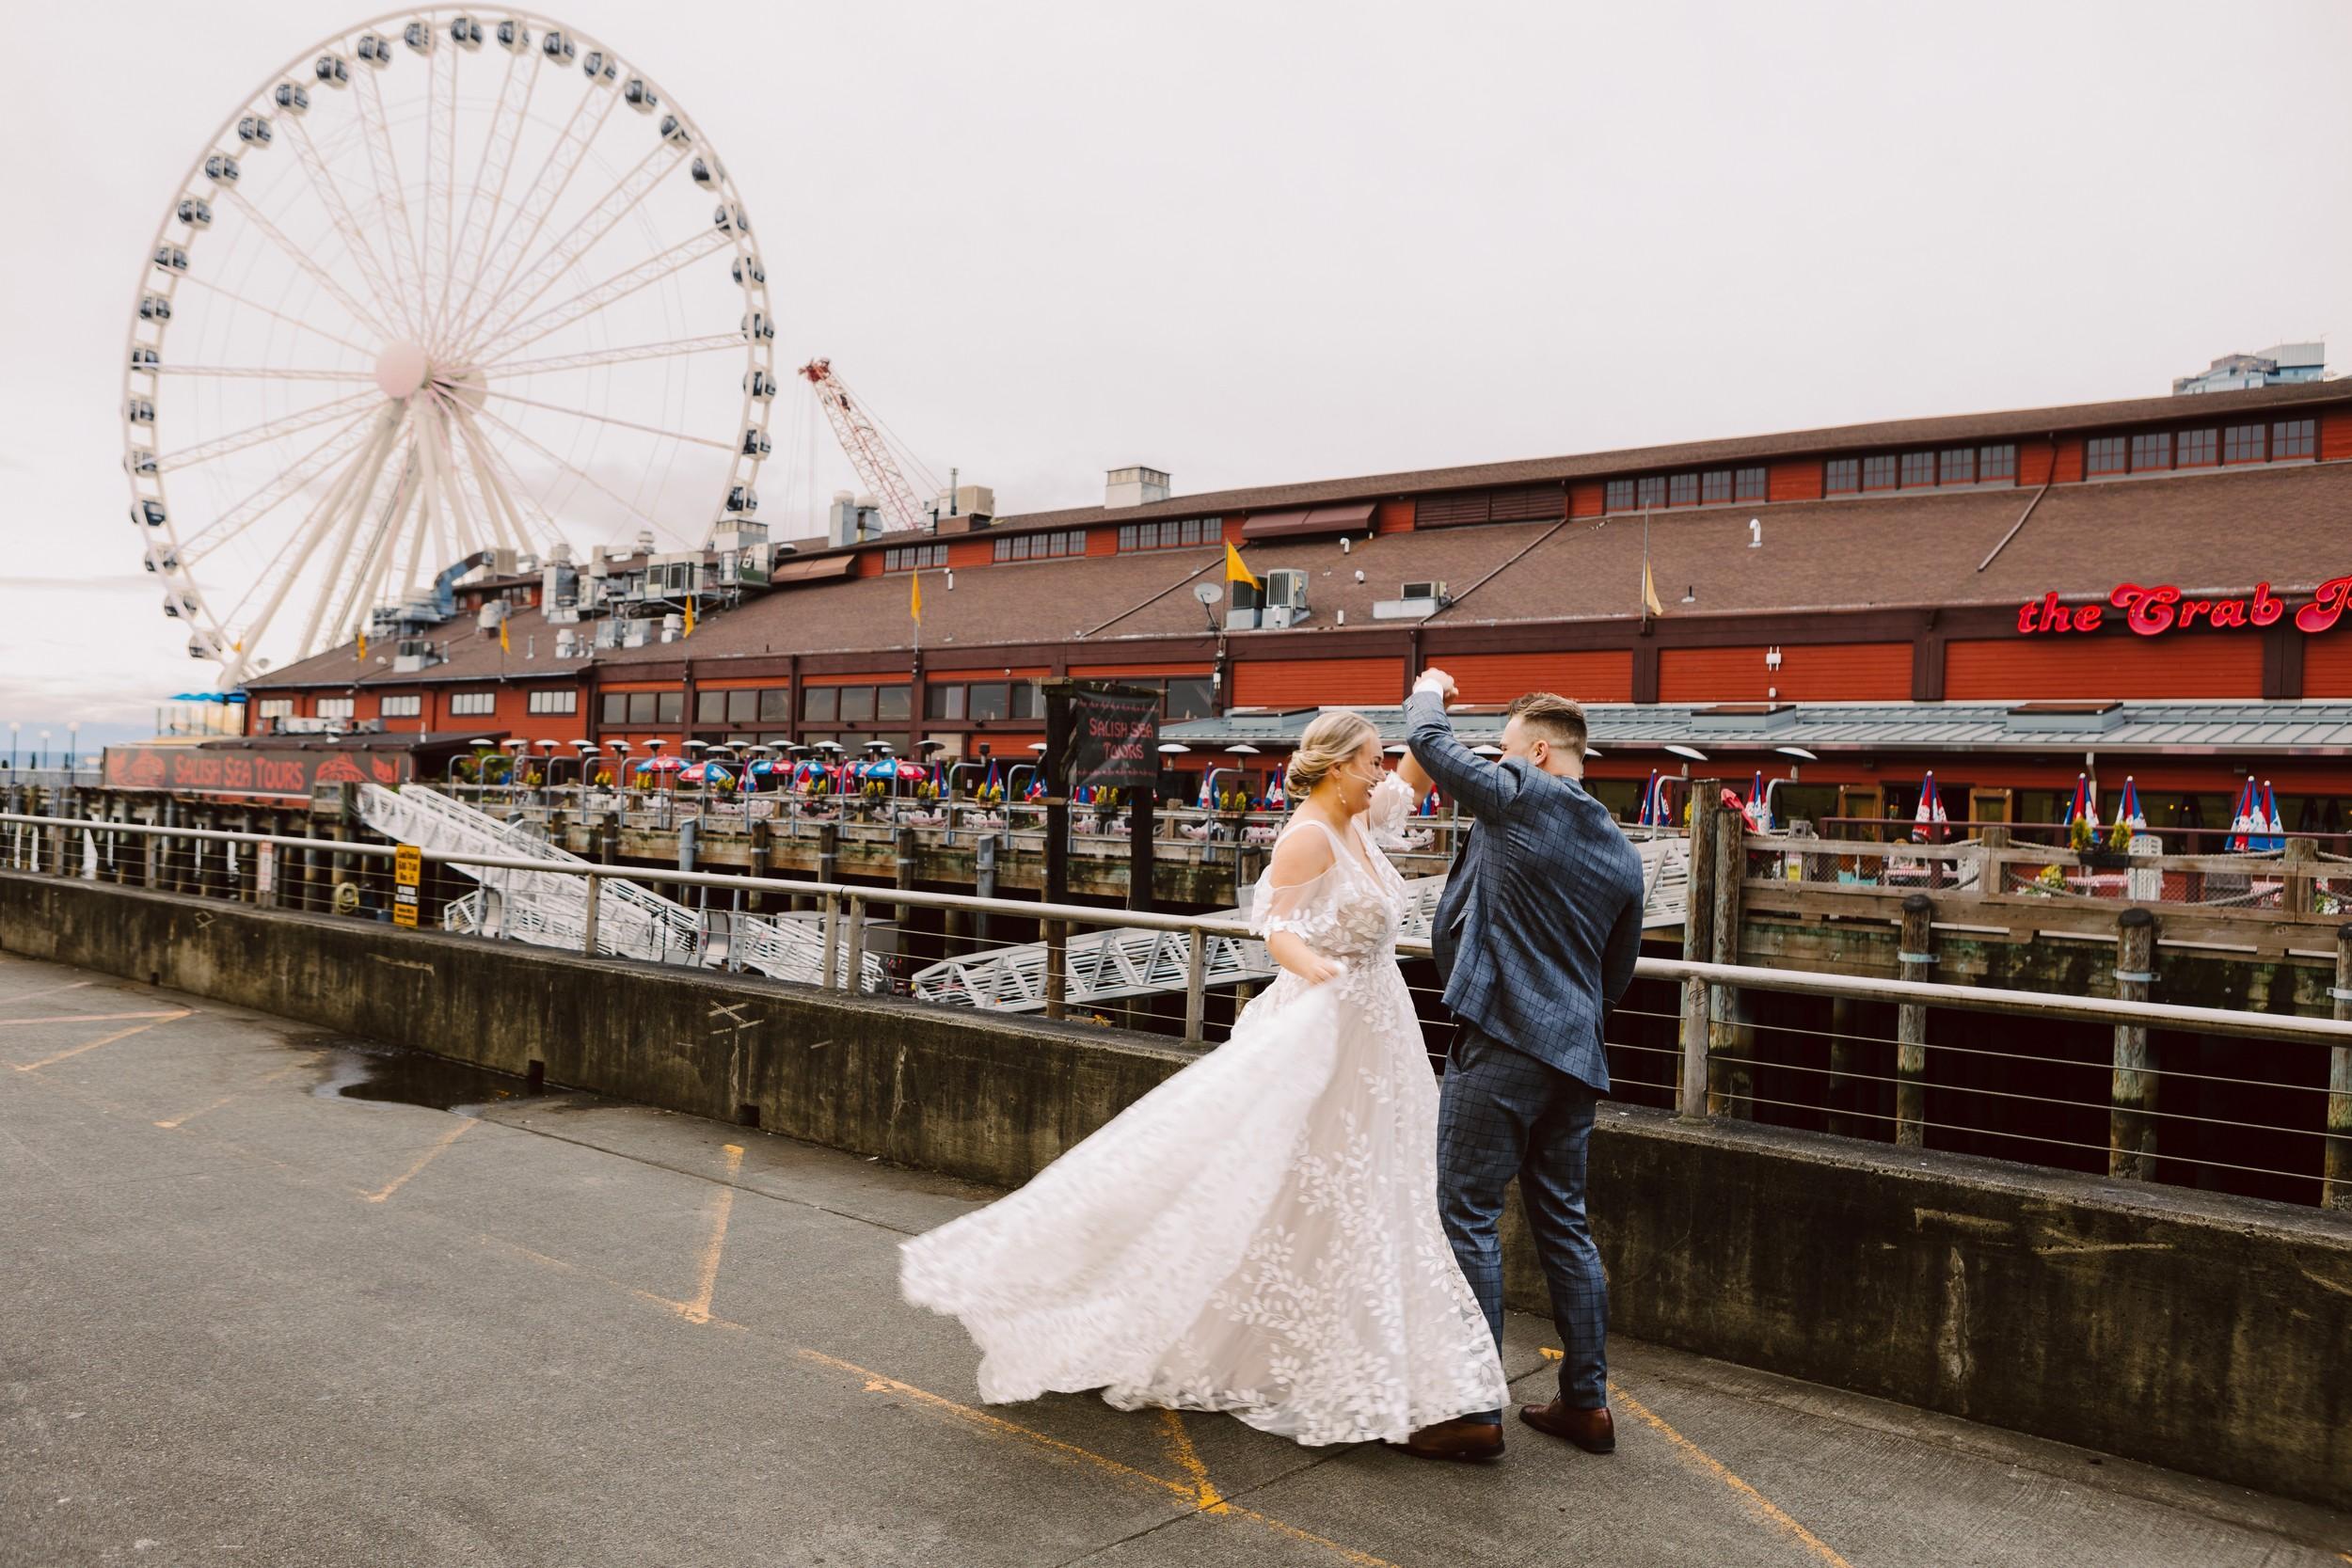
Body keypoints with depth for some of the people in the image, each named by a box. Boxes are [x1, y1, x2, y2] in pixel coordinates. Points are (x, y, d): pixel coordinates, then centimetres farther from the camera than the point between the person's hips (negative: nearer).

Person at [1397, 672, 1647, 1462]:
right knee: (1563, 1221, 16)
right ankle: (1587, 1402, 23)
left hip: (1501, 1043, -8)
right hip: (1576, 1055, 8)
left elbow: (1430, 743, 1)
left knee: (1468, 1217, -1)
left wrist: (1428, 693, 21)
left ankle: (1474, 1410, 2)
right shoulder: (1621, 853, 13)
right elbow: (1618, 972, 19)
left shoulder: (1521, 799, -8)